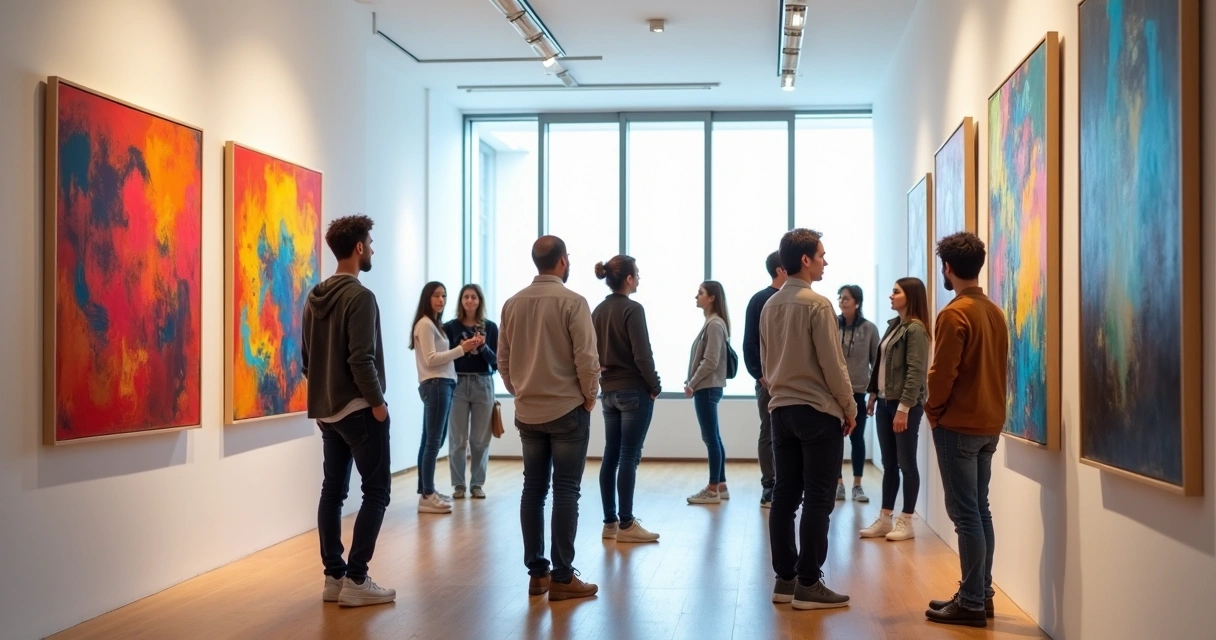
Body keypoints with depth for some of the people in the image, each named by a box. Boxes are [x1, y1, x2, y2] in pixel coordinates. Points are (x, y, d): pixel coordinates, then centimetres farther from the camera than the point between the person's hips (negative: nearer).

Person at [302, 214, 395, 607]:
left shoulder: (315, 298, 10)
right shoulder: (360, 296, -16)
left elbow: (305, 357, 14)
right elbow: (362, 360, -22)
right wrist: (377, 401, -13)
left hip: (326, 411, 9)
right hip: (358, 409, -8)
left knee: (332, 491, 10)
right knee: (377, 491, -2)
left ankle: (334, 577, 14)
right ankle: (355, 580, -4)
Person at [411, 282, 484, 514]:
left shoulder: (435, 324, 21)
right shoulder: (425, 324, -8)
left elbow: (442, 356, 13)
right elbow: (431, 359, -15)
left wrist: (467, 348, 3)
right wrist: (461, 349, -15)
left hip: (444, 384, 10)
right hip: (435, 385, -10)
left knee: (431, 440, 10)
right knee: (433, 441, -11)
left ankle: (426, 490, 15)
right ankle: (427, 496, -10)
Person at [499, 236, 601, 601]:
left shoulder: (513, 304, 3)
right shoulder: (572, 302, -13)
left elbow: (503, 359, 8)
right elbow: (586, 358, -14)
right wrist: (590, 397, 1)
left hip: (527, 413, 5)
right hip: (568, 410, -5)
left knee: (533, 490, 10)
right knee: (565, 493, -1)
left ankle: (536, 572, 15)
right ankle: (562, 577, 2)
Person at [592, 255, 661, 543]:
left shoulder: (598, 311, 8)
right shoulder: (632, 309, -14)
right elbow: (642, 355, -17)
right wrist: (654, 386, -6)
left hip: (609, 390, 8)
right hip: (634, 391, -7)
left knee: (611, 456, 10)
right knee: (629, 457, -4)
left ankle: (610, 521, 15)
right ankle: (626, 525, 0)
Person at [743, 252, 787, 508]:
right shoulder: (760, 300, -3)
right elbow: (750, 343, -6)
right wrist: (760, 374, -14)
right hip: (770, 379, -5)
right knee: (769, 434, 2)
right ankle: (769, 490, 7)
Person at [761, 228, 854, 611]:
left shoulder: (769, 306, 10)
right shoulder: (816, 304, -12)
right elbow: (832, 363, -12)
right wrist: (849, 408, -2)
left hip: (781, 409, 7)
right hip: (817, 410, -7)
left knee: (785, 494, 8)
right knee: (818, 499, -2)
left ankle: (785, 578, 13)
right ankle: (808, 584, 0)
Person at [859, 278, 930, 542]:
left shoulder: (916, 329, -12)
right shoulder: (893, 325, 14)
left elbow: (916, 372, -18)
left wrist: (904, 407, -22)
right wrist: (873, 394, 15)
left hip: (905, 404, -8)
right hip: (885, 402, 8)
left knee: (906, 463, 1)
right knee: (888, 464, 11)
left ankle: (906, 522, 10)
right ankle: (885, 519, 17)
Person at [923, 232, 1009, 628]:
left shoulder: (954, 314, -16)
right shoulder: (995, 312, 8)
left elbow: (942, 373, -16)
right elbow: (1000, 367, 13)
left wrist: (933, 412, -1)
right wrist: (991, 410, 16)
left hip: (958, 425, -8)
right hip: (989, 423, 8)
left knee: (965, 514, -4)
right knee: (979, 510, 13)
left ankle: (971, 603, 0)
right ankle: (981, 594, 19)